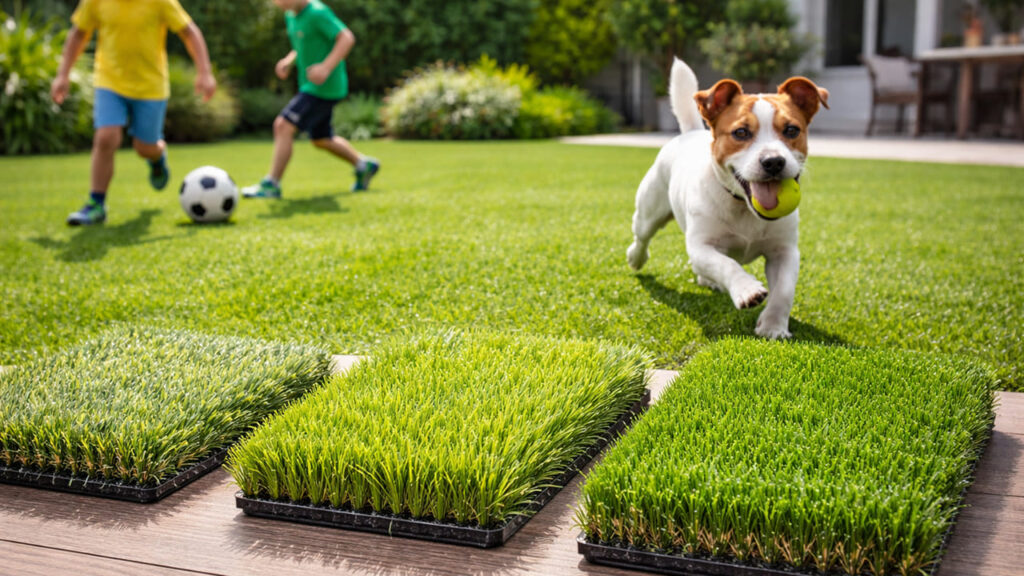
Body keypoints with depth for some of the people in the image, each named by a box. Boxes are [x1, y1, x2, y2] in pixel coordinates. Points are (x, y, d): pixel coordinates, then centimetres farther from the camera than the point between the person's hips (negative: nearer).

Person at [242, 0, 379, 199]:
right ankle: (364, 165, 35)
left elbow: (347, 38, -22)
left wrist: (326, 67, -30)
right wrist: (289, 61, 6)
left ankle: (271, 185, -9)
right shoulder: (291, 16, 9)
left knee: (283, 126, -15)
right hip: (310, 87, 10)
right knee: (321, 139, 20)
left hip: (323, 88, -10)